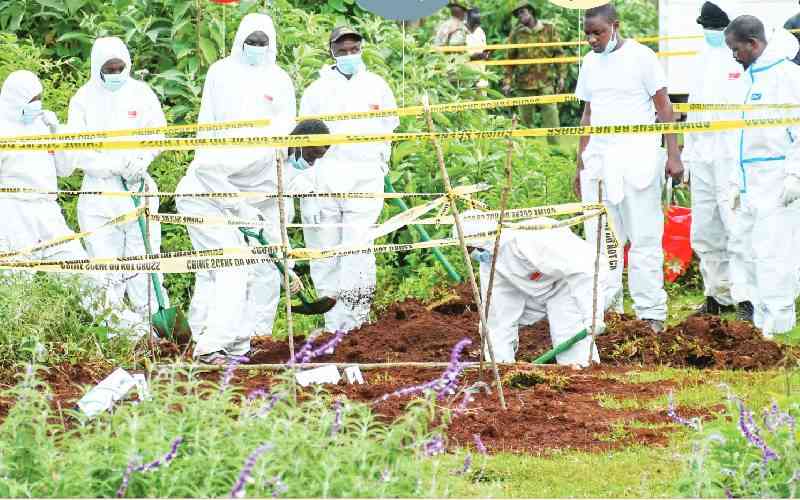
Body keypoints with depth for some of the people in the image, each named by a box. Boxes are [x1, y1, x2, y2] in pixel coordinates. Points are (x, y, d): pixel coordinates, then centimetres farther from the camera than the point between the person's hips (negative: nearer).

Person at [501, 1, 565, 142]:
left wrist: (561, 76, -1)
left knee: (550, 115, -5)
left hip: (546, 82, -1)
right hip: (524, 82, 1)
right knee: (525, 119, 6)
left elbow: (558, 53, 5)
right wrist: (507, 81, 1)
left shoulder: (548, 29, 2)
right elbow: (510, 59, 6)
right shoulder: (516, 33, 3)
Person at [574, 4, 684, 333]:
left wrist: (673, 154, -10)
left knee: (645, 238, -3)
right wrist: (581, 163, 14)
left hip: (637, 159, -6)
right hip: (598, 158, 6)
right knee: (600, 240, 4)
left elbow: (664, 107, -4)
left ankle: (651, 312, -1)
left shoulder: (640, 57, -5)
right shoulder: (590, 63, 12)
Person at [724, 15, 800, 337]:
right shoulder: (754, 77, 19)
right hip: (751, 184, 10)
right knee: (743, 249, 10)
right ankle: (756, 320, 16)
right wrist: (738, 182, 24)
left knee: (771, 251, -10)